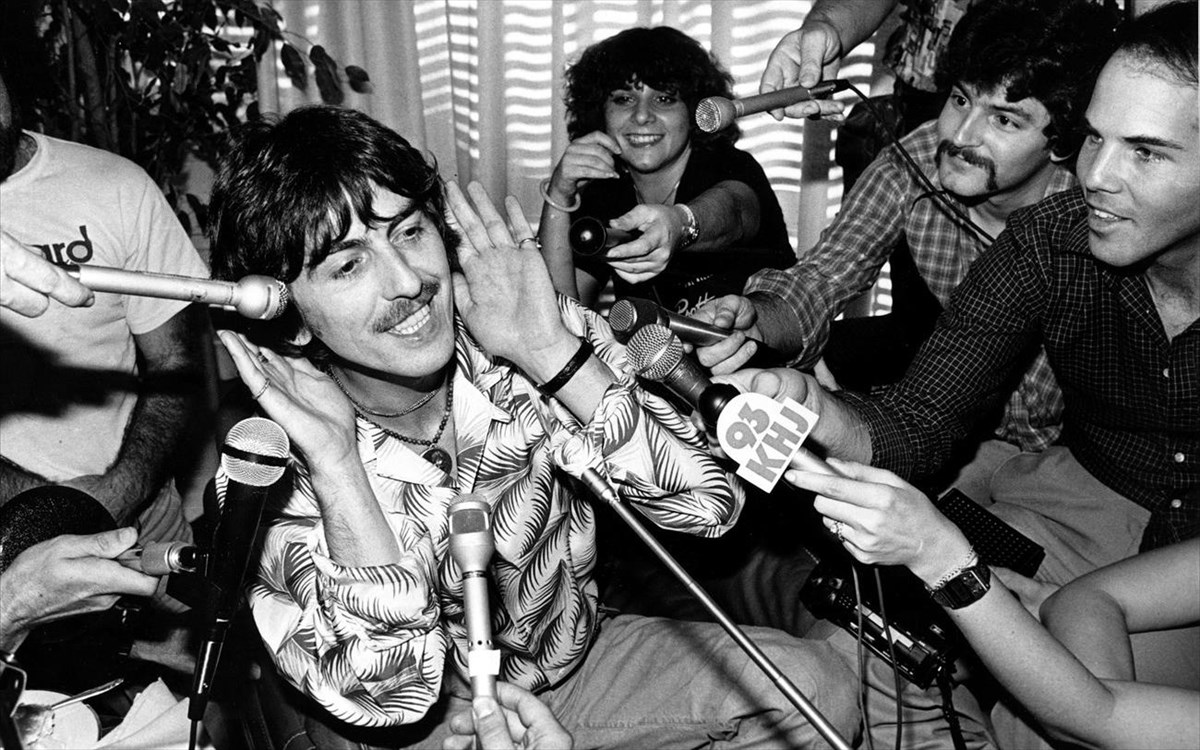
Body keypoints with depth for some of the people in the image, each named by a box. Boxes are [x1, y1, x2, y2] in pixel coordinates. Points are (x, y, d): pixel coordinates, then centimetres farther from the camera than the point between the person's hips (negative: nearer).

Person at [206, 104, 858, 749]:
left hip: (573, 660, 4)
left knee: (812, 685, -11)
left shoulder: (552, 335, -18)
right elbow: (386, 693, -31)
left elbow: (708, 503, -24)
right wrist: (335, 459, -37)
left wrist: (549, 352, -32)